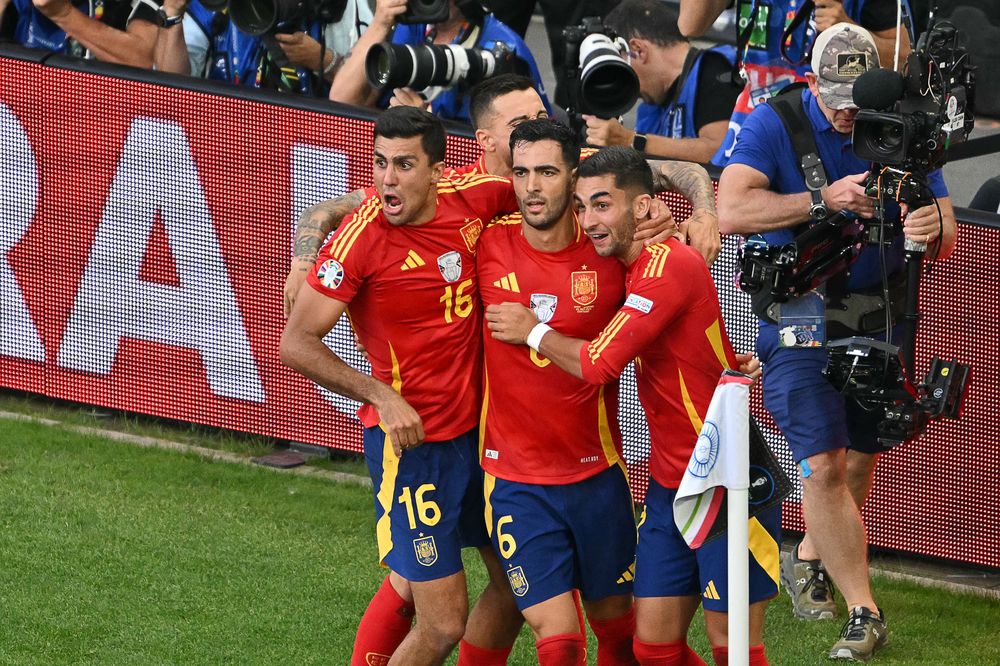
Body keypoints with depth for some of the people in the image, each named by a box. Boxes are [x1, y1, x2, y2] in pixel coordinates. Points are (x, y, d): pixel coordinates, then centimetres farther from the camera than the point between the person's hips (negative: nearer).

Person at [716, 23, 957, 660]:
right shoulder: (775, 123, -10)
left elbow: (948, 237, -3)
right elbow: (733, 211, -24)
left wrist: (934, 227, -28)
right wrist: (824, 200, -31)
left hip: (879, 314, 4)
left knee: (859, 459, 13)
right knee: (823, 464, -13)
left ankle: (808, 559, 40)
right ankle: (864, 612, -7)